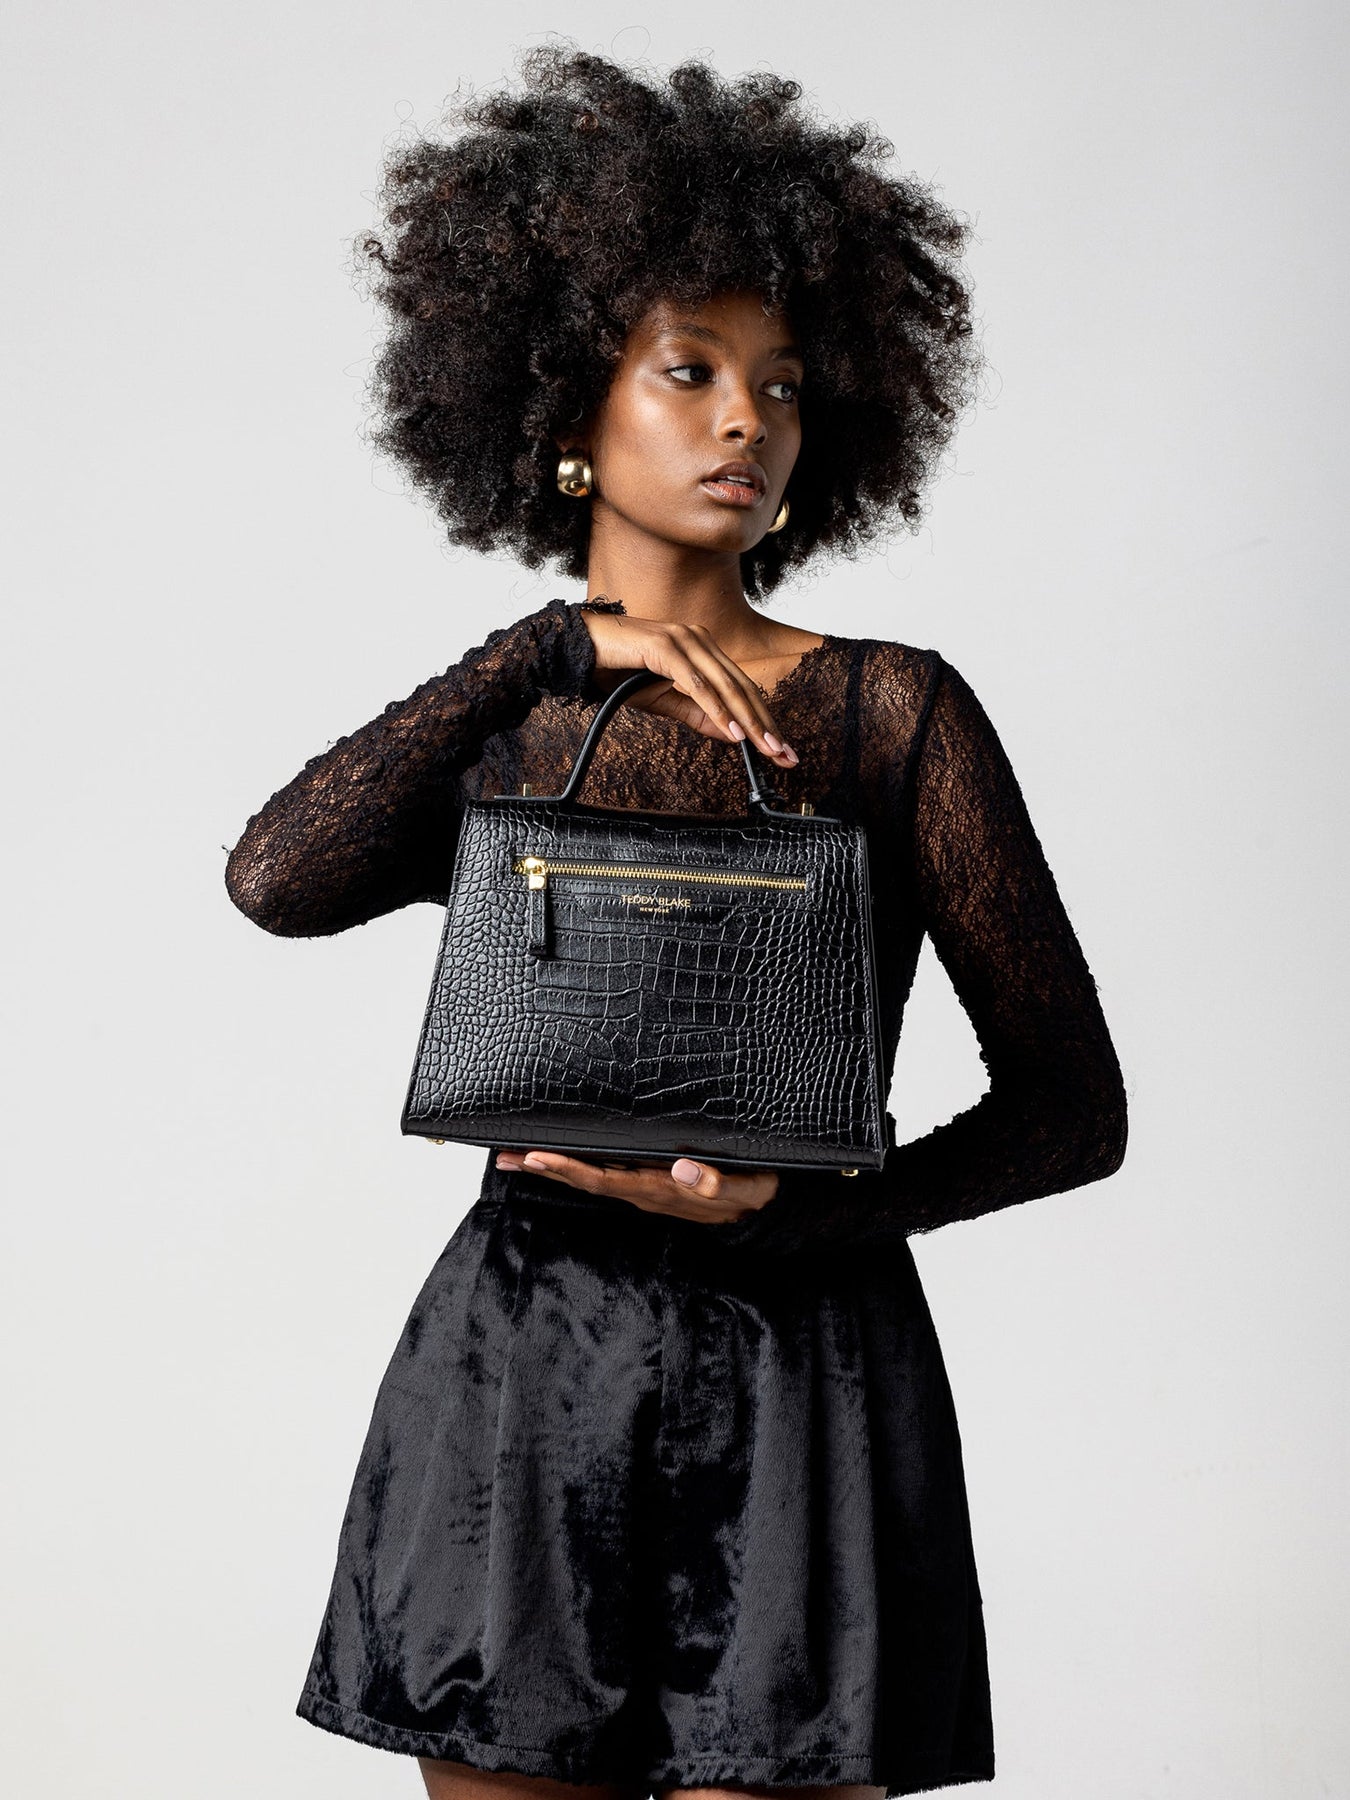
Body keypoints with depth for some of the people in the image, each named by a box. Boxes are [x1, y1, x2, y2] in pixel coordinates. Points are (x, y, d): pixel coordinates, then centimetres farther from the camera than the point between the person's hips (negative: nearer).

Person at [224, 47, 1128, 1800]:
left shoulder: (897, 710, 0)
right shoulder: (488, 734, 9)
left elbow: (1076, 1108, -2)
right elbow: (276, 884, -13)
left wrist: (786, 1209, -16)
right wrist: (551, 647, -17)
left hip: (803, 1376, -2)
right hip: (517, 1375, 2)